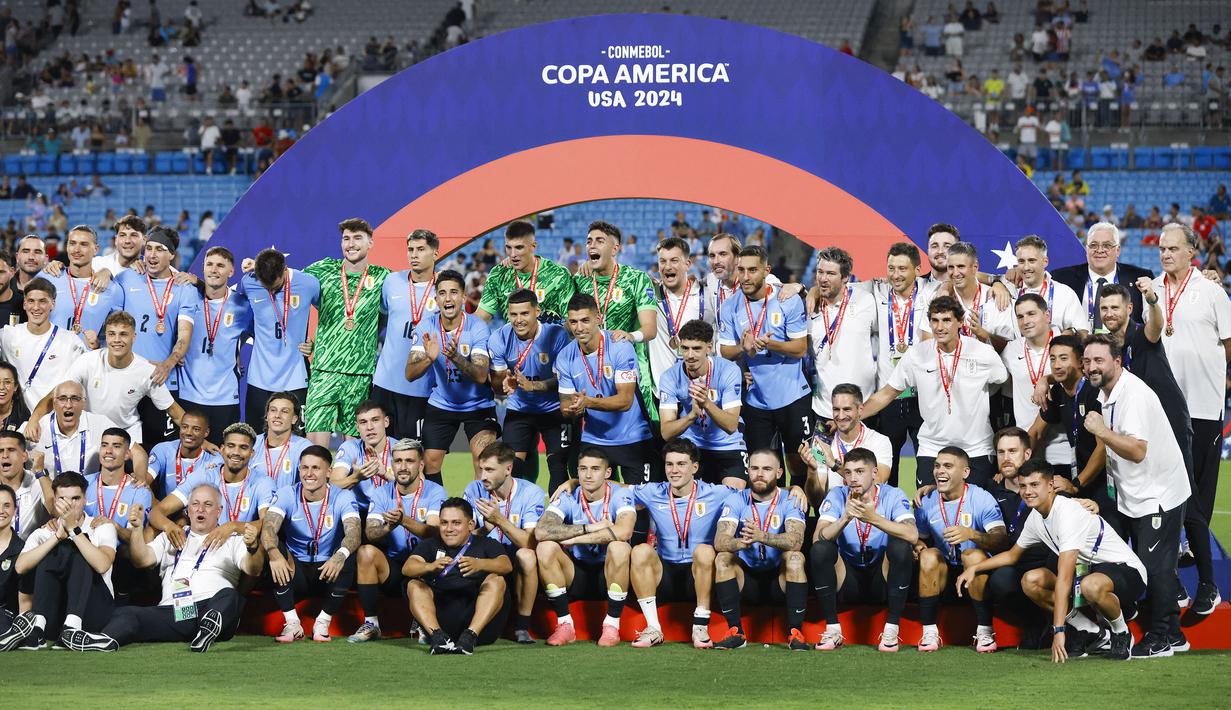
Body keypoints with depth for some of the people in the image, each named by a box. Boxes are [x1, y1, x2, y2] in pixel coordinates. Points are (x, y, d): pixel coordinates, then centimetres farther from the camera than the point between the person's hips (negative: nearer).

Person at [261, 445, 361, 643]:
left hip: (329, 574, -1)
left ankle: (323, 623, -15)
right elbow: (269, 527, -24)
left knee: (348, 557, -32)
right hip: (296, 572, 1)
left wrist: (340, 556, -51)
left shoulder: (342, 497, -9)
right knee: (274, 552, -29)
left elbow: (354, 532, -27)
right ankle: (292, 624, -20)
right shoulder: (287, 495, -6)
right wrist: (274, 553, -48)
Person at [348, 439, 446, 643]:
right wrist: (388, 527, -34)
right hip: (391, 569, 3)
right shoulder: (382, 494, 5)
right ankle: (371, 624, -15)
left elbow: (434, 532, -20)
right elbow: (369, 533, -10)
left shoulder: (435, 493, -3)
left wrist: (404, 521, -38)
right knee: (366, 552, -25)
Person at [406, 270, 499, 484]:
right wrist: (429, 358, -37)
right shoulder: (427, 326, -12)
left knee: (483, 458, -19)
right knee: (430, 462, 0)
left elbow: (481, 376, -27)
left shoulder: (477, 327, -19)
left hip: (478, 405, -3)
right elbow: (410, 374, -16)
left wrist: (456, 357, -45)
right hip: (440, 405, 3)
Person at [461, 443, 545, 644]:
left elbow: (530, 543, -23)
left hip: (517, 567, -2)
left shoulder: (531, 493, -10)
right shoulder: (474, 490, -2)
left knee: (526, 556, -36)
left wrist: (500, 520, -34)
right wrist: (486, 527, -30)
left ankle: (522, 627, -20)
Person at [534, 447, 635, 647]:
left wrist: (573, 538, -24)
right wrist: (590, 528, -26)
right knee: (545, 548, -22)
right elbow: (541, 531, -22)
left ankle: (612, 625, -19)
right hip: (577, 574, 2)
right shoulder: (568, 498, -4)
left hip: (609, 574, -2)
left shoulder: (620, 494, -10)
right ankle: (565, 624, -15)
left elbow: (624, 531, -32)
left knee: (619, 548, -33)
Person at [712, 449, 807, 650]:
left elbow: (796, 540, -27)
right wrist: (741, 543, -42)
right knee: (723, 558, -24)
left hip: (779, 579, -2)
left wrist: (762, 537, -46)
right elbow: (719, 541, -19)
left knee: (795, 557, -29)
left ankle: (796, 632, -26)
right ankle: (735, 632, -20)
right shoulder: (736, 500, -3)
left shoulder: (789, 500, -7)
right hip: (747, 577, 2)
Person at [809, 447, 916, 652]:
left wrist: (874, 519, -39)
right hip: (847, 579, 1)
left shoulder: (892, 496, -9)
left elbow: (913, 535, -27)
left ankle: (891, 630, -22)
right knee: (821, 549, -25)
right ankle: (832, 630, -17)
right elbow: (818, 538, -19)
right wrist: (845, 518, -36)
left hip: (882, 579, -1)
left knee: (900, 545, -29)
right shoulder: (837, 495, -5)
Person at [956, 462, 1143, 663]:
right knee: (1030, 580, -7)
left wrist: (1059, 630, -36)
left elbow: (1064, 578, -33)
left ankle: (1121, 634, -11)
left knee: (1091, 586, -42)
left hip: (1125, 569, -8)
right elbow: (1012, 555, 23)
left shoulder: (1068, 513, -27)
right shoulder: (1036, 517, 2)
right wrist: (974, 568, 10)